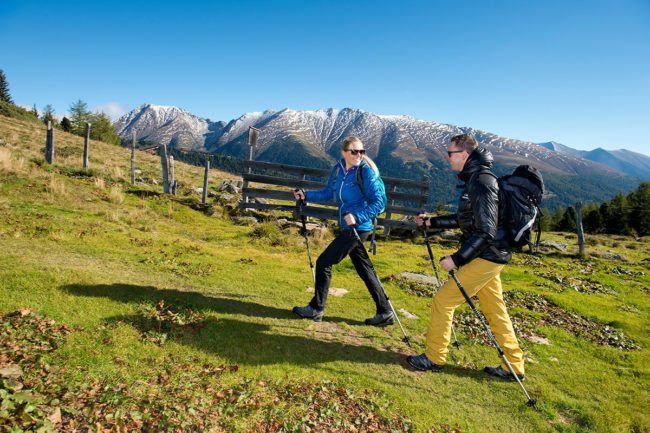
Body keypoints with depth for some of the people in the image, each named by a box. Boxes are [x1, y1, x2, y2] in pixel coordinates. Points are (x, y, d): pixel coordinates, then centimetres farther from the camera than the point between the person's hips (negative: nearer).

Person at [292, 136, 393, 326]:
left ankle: (316, 309, 12)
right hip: (348, 227, 7)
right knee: (365, 270, 13)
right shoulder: (338, 169, 5)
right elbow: (328, 193, 17)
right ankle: (385, 312, 25)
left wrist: (358, 216, -27)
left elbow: (379, 202, -17)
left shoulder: (366, 172, -14)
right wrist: (306, 195, 6)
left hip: (358, 228, -7)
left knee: (324, 262, -4)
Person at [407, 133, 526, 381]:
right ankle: (513, 367, 26)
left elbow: (486, 232, -24)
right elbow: (465, 219, 21)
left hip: (485, 258, -10)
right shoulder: (475, 179, 12)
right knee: (495, 312, 15)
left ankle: (434, 358, 11)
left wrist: (457, 259, -24)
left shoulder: (482, 183, -20)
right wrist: (431, 222, 20)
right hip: (489, 257, 10)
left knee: (443, 300, -3)